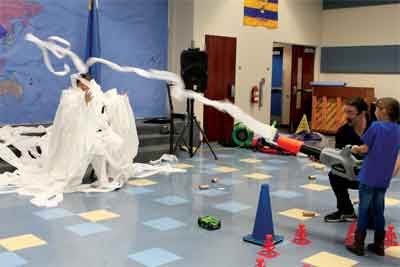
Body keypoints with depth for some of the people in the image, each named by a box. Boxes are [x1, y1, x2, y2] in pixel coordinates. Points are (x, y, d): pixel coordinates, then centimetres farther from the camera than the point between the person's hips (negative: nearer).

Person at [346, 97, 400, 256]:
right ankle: (379, 245, 22)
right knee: (379, 211, 15)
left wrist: (356, 149, 7)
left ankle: (358, 245, 10)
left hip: (369, 176, -5)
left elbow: (365, 149, -13)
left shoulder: (376, 126, -14)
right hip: (384, 178, 5)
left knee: (363, 210, 4)